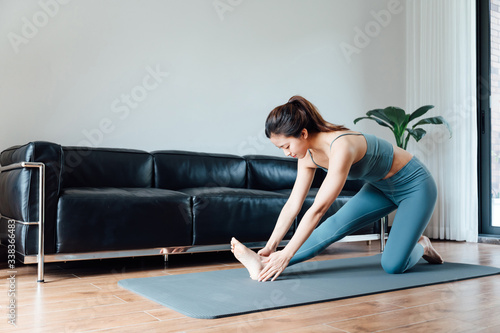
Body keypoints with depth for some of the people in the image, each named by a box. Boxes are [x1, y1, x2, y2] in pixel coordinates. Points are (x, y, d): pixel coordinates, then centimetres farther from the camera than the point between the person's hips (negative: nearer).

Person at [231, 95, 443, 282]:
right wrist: (270, 246, -12)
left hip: (414, 184, -7)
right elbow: (293, 205, -8)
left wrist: (286, 255, -36)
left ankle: (420, 246, 17)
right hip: (382, 186, 7)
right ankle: (266, 265, -19)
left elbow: (318, 209, -39)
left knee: (393, 266, -13)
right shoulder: (308, 155, -11)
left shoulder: (341, 147, -37)